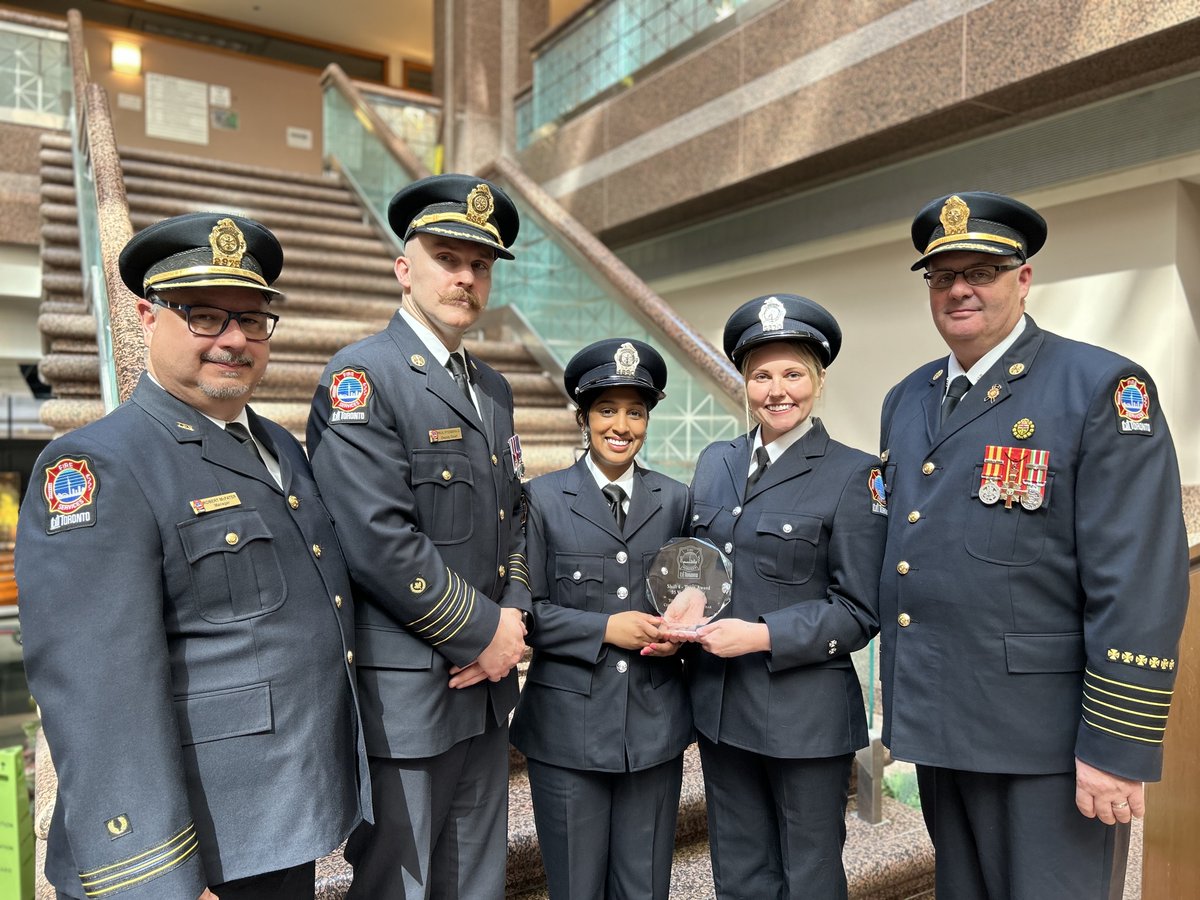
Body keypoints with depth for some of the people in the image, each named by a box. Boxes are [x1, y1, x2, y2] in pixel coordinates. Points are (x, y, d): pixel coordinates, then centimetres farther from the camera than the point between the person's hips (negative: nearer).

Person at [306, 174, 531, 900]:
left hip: (485, 681, 7)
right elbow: (381, 543, -21)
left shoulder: (493, 389, 12)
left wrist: (514, 618, -3)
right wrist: (486, 633, -14)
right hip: (405, 696, -7)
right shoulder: (362, 377, -12)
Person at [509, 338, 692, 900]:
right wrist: (605, 629, -15)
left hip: (655, 726, 3)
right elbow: (525, 608, -5)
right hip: (568, 727, -2)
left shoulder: (675, 499, 5)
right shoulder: (543, 498, -3)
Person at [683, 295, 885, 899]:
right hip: (719, 707, 5)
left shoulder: (853, 474, -10)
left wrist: (762, 635, -20)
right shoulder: (715, 462, 6)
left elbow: (859, 612, -10)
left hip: (806, 714, -4)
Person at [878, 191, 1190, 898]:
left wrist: (1117, 747, -17)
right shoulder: (905, 401, 9)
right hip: (939, 726, 6)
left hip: (1045, 736, -6)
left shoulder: (1104, 388, -11)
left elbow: (1142, 583, -16)